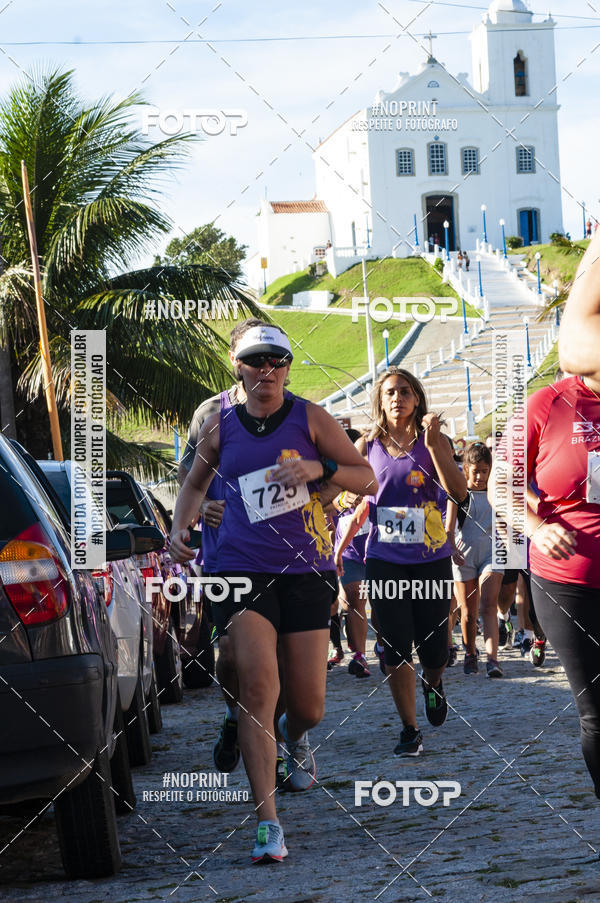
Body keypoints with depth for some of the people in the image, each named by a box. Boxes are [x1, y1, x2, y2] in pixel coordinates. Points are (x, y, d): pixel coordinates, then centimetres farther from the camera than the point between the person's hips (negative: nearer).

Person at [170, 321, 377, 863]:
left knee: (309, 707, 3)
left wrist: (319, 468, -15)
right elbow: (196, 482, 26)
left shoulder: (310, 419, 3)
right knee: (257, 686, -19)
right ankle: (268, 825, -18)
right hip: (243, 570, 0)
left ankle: (295, 736, 44)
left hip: (307, 572, 0)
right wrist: (179, 529, 9)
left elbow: (367, 479, 3)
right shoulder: (219, 428, 8)